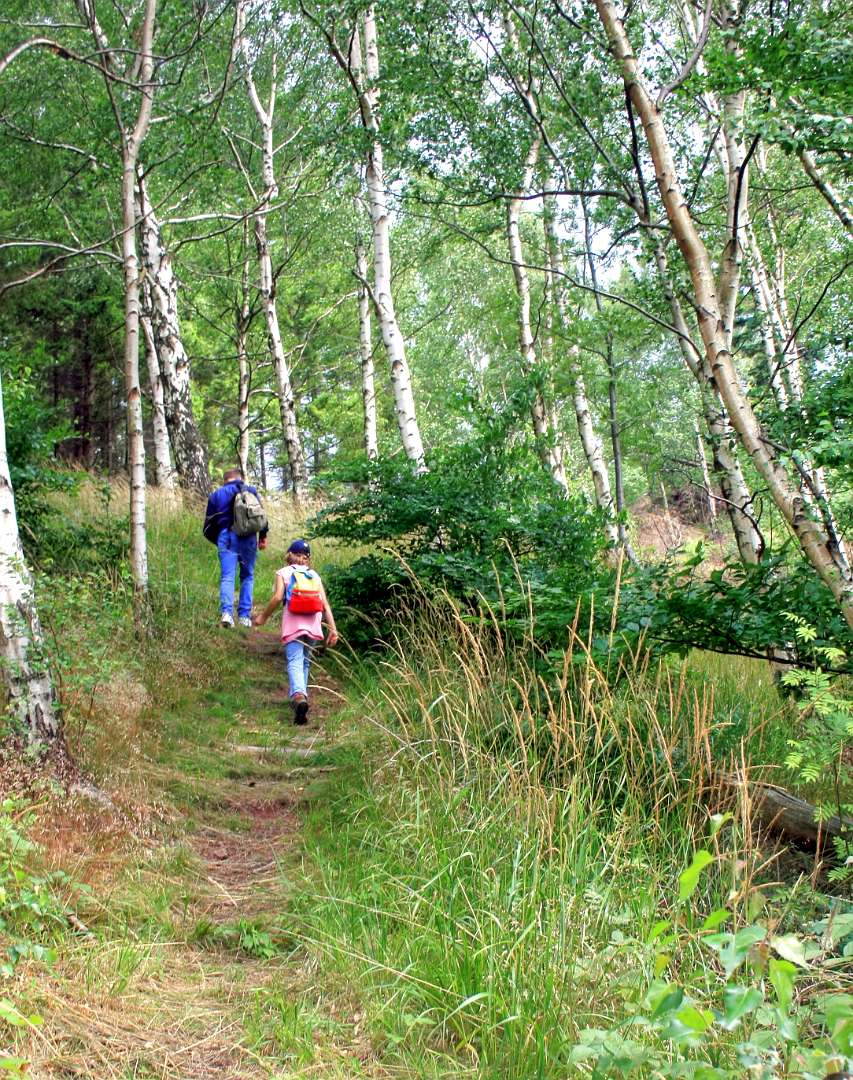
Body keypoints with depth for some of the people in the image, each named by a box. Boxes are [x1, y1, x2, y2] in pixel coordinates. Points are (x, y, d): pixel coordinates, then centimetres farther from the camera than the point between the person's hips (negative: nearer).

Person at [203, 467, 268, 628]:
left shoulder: (216, 495, 17)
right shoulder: (250, 490, 16)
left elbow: (209, 527, 15)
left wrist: (218, 541, 28)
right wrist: (263, 536, 14)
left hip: (226, 536, 0)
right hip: (248, 536, 0)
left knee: (227, 577, -5)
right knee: (247, 576, 10)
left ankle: (226, 612, -25)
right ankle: (244, 615, 4)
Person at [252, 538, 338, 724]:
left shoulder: (283, 572, 11)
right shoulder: (314, 575, 20)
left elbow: (278, 597, -3)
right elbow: (324, 603, 11)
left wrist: (263, 617, 9)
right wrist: (333, 629, 7)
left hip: (293, 622, -3)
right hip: (313, 623, 3)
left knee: (294, 662, -13)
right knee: (305, 662, 19)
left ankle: (298, 695, -36)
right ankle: (300, 694, 18)